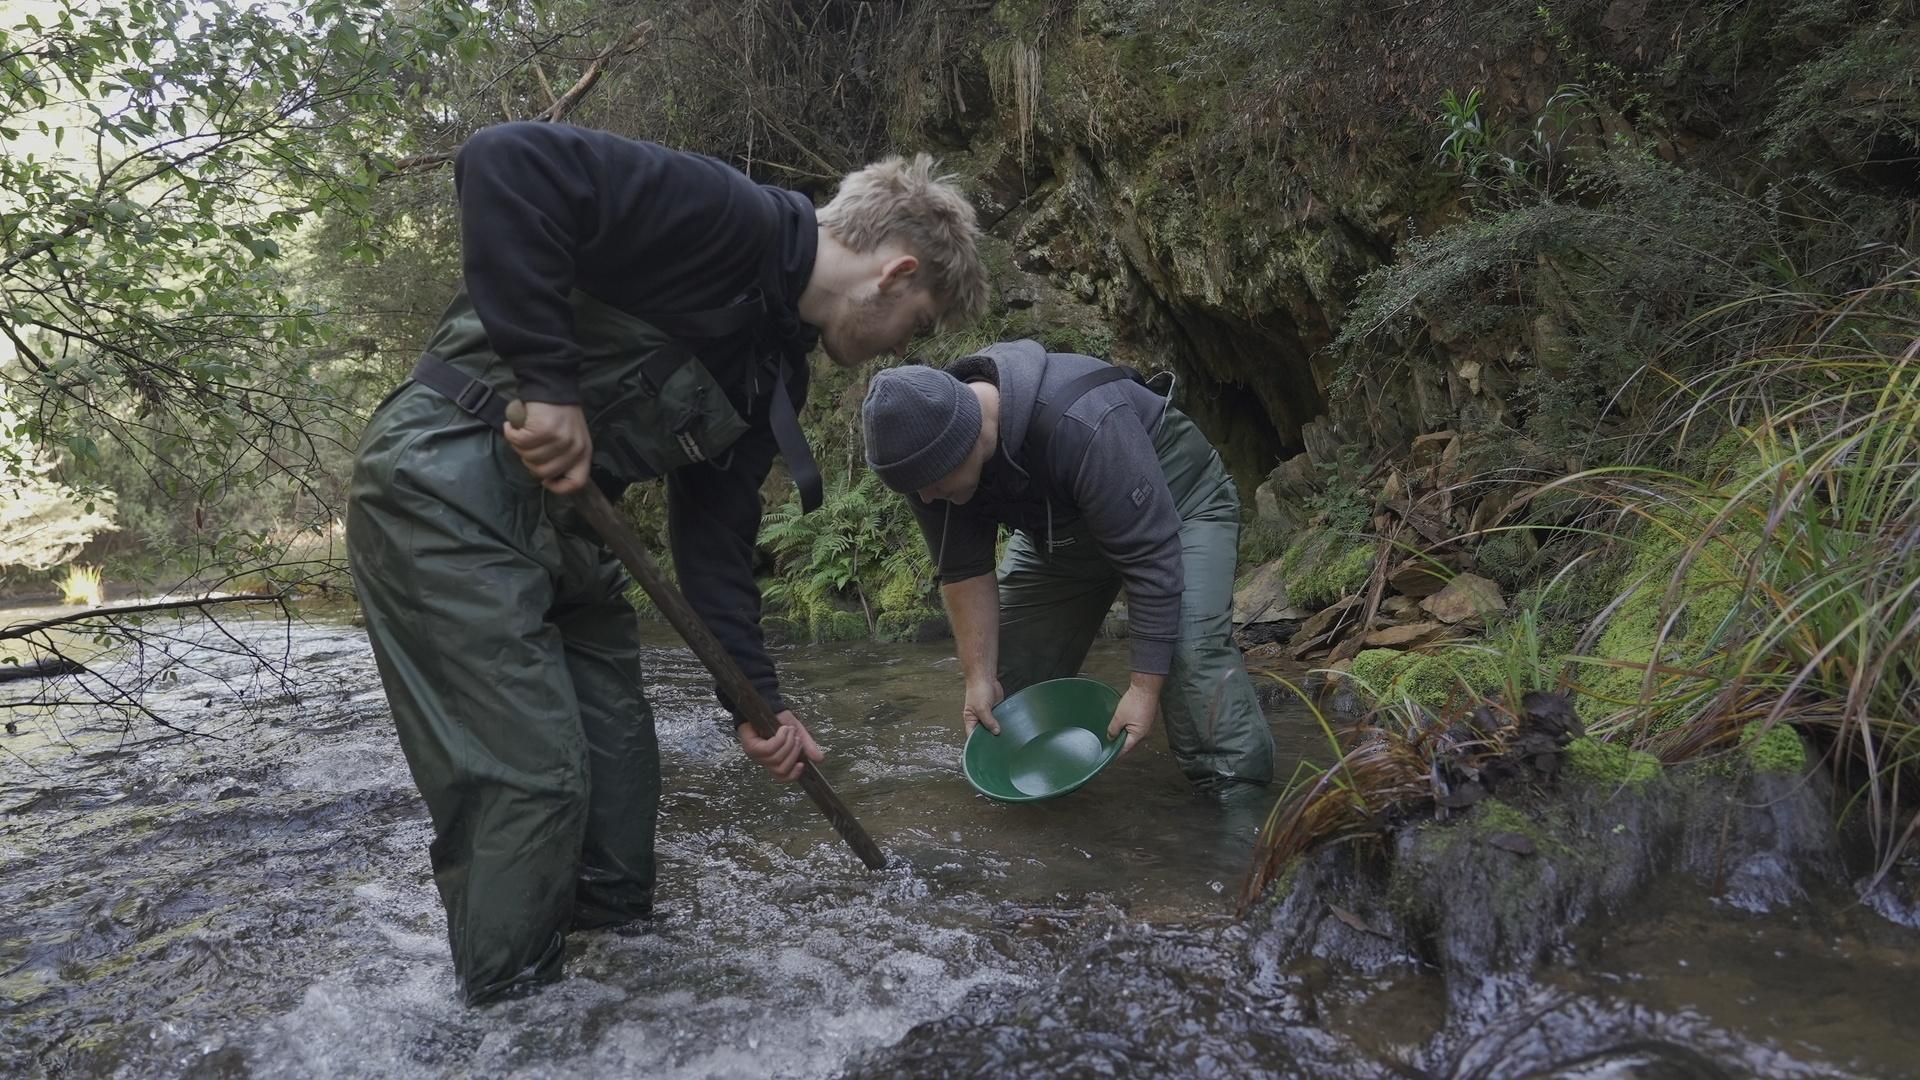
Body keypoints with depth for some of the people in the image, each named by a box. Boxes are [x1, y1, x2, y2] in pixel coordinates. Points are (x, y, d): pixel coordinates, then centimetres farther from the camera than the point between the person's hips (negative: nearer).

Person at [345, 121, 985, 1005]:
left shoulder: (772, 369, 11)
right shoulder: (730, 219, -17)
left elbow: (716, 533, 12)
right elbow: (509, 164, -26)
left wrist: (757, 698, 9)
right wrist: (546, 380, -28)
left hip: (561, 518, 9)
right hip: (449, 487, -9)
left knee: (618, 758, 13)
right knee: (530, 774, -7)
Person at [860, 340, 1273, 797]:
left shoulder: (1082, 425, -43)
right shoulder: (928, 443, -23)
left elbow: (1151, 557, -38)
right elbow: (965, 571, -13)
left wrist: (1145, 687, -35)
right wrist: (979, 677, -16)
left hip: (1176, 499, -6)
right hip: (1059, 531, 6)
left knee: (1188, 650, -27)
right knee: (1009, 663, 2)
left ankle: (1238, 797, -16)